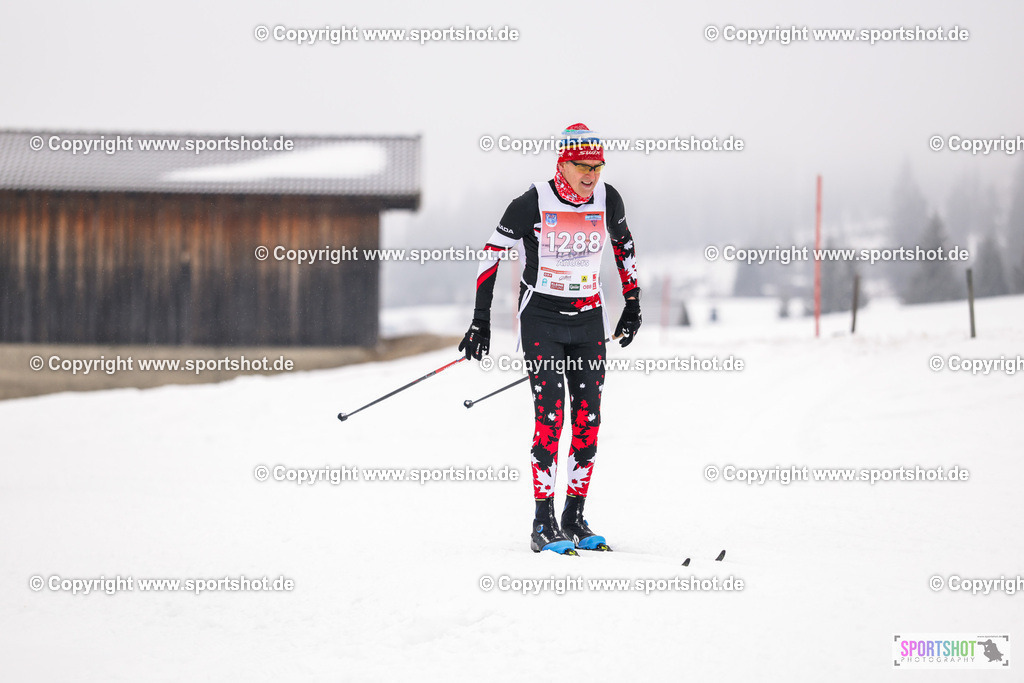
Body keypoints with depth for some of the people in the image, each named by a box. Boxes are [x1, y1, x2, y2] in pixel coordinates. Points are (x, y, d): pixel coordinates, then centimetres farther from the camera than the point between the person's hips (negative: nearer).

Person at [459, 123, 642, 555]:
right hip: (541, 318, -4)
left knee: (588, 417, 1)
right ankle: (544, 525, -9)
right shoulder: (533, 203, -13)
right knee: (550, 415, -13)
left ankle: (575, 518, 11)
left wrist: (633, 304, 21)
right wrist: (481, 319, -8)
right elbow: (492, 253, -6)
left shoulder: (606, 199, -1)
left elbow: (623, 245, 17)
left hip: (588, 320, 4)